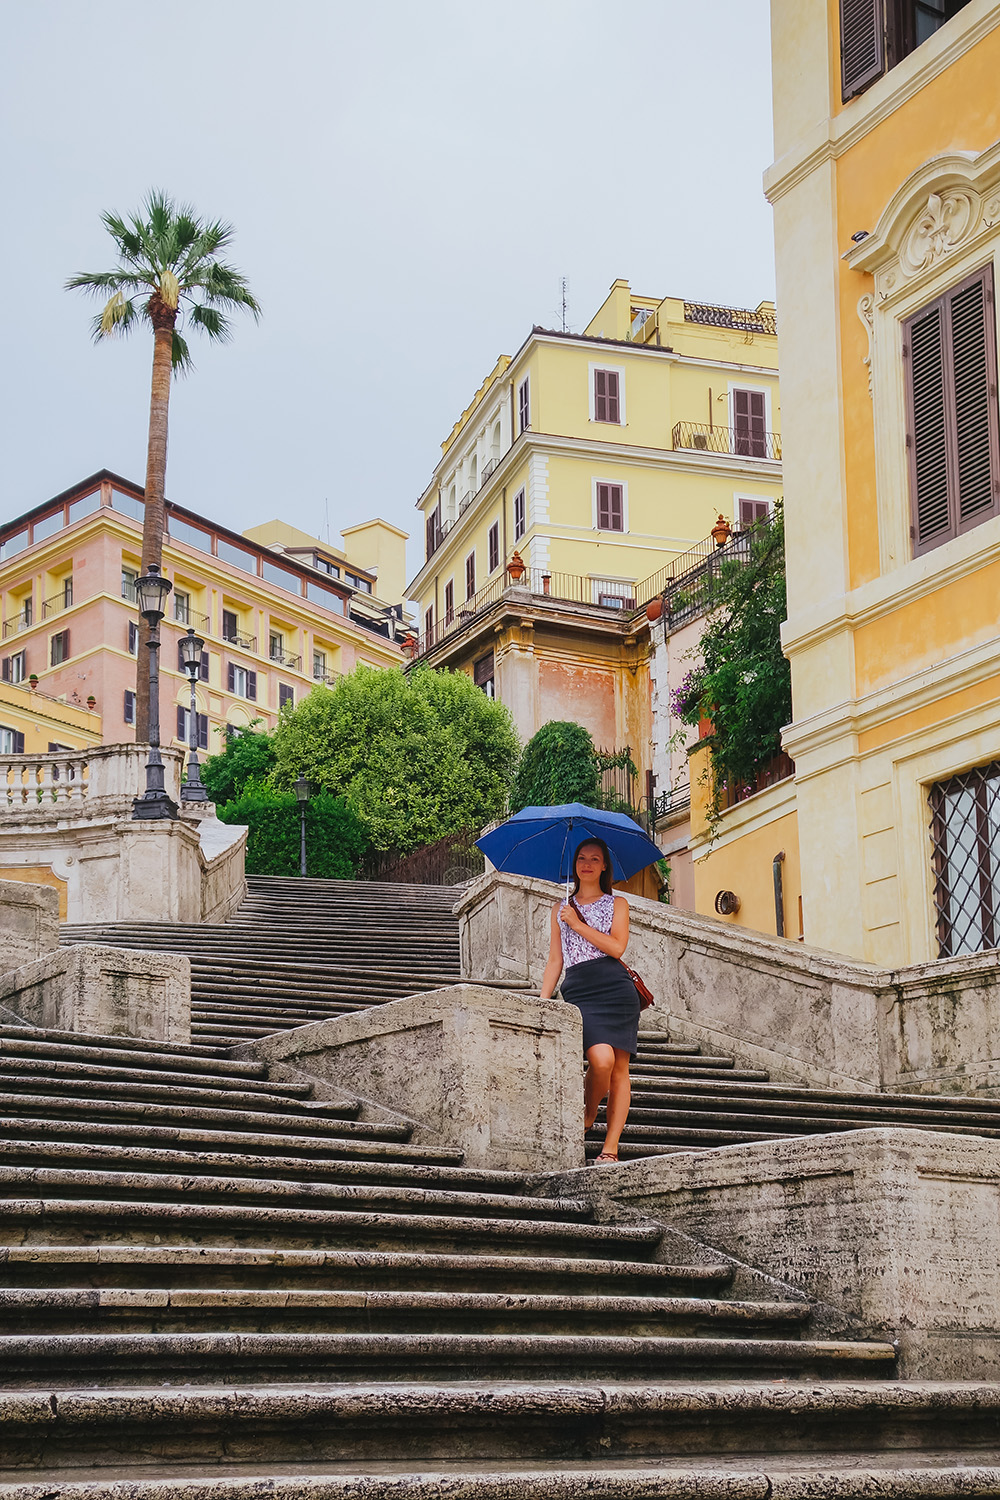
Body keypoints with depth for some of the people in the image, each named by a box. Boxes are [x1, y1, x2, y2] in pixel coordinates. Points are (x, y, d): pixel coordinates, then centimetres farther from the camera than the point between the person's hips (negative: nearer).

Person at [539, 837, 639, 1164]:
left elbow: (616, 947, -3)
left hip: (615, 990, 0)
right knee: (601, 1058, -23)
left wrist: (577, 923, -3)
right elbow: (554, 960, 19)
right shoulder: (561, 909, 21)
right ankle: (587, 1116, 4)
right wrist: (542, 1002, 10)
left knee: (619, 1068, -6)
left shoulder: (616, 904, 13)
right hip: (577, 991, 0)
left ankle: (610, 1149, -3)